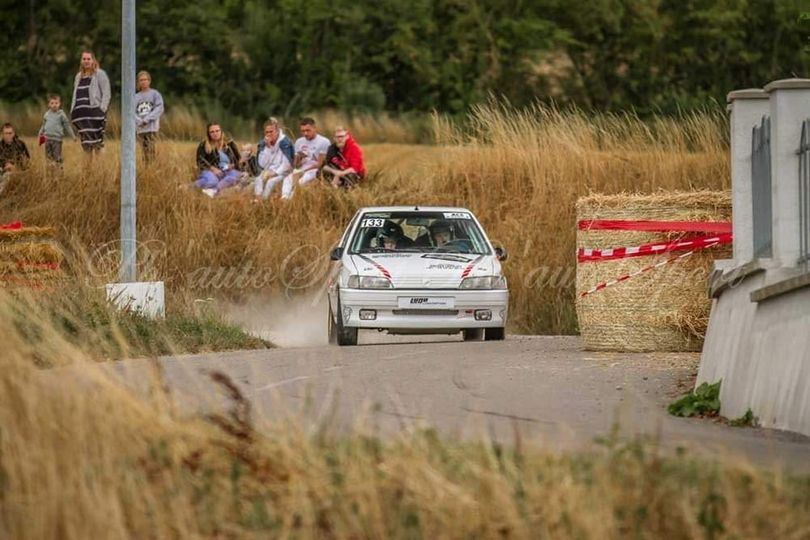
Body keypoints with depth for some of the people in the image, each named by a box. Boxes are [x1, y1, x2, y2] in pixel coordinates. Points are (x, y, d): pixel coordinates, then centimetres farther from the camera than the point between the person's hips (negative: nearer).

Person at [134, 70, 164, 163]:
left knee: (150, 150, -11)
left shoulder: (155, 94, 3)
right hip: (140, 129, 3)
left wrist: (147, 119, -15)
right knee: (145, 151, 3)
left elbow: (159, 109, -5)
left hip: (152, 128, -3)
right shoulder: (136, 97, 11)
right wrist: (139, 121, -14)